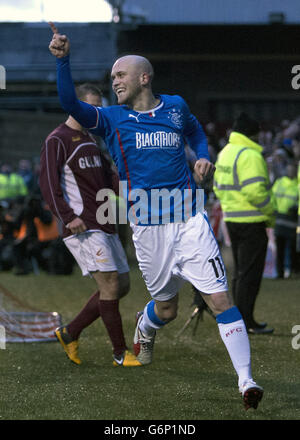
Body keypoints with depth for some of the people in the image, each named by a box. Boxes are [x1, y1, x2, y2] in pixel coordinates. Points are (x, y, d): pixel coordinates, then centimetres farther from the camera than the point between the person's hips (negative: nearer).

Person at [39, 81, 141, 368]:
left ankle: (70, 333, 18)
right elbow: (49, 184, -13)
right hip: (83, 226, -9)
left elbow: (107, 180, 26)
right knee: (110, 285, -12)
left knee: (121, 286, 7)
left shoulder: (91, 140, 21)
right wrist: (68, 217, -23)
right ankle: (120, 353, -4)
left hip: (104, 226, 9)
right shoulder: (57, 140, -6)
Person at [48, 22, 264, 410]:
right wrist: (62, 61, -27)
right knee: (166, 309, 10)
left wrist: (203, 157, 7)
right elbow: (71, 105, -14)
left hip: (190, 219, 0)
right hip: (147, 227, 0)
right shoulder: (111, 119, 4)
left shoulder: (175, 106, 9)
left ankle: (246, 381, -11)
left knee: (220, 299, -11)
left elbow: (196, 132, 29)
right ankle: (144, 328, 47)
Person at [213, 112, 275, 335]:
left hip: (231, 218, 10)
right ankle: (245, 320, -5)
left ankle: (241, 319, 21)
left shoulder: (225, 153, 14)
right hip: (251, 222, -10)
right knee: (250, 273, -5)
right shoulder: (249, 155, -17)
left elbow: (218, 186, 20)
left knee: (240, 271, 16)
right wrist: (270, 212, -12)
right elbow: (255, 190, -24)